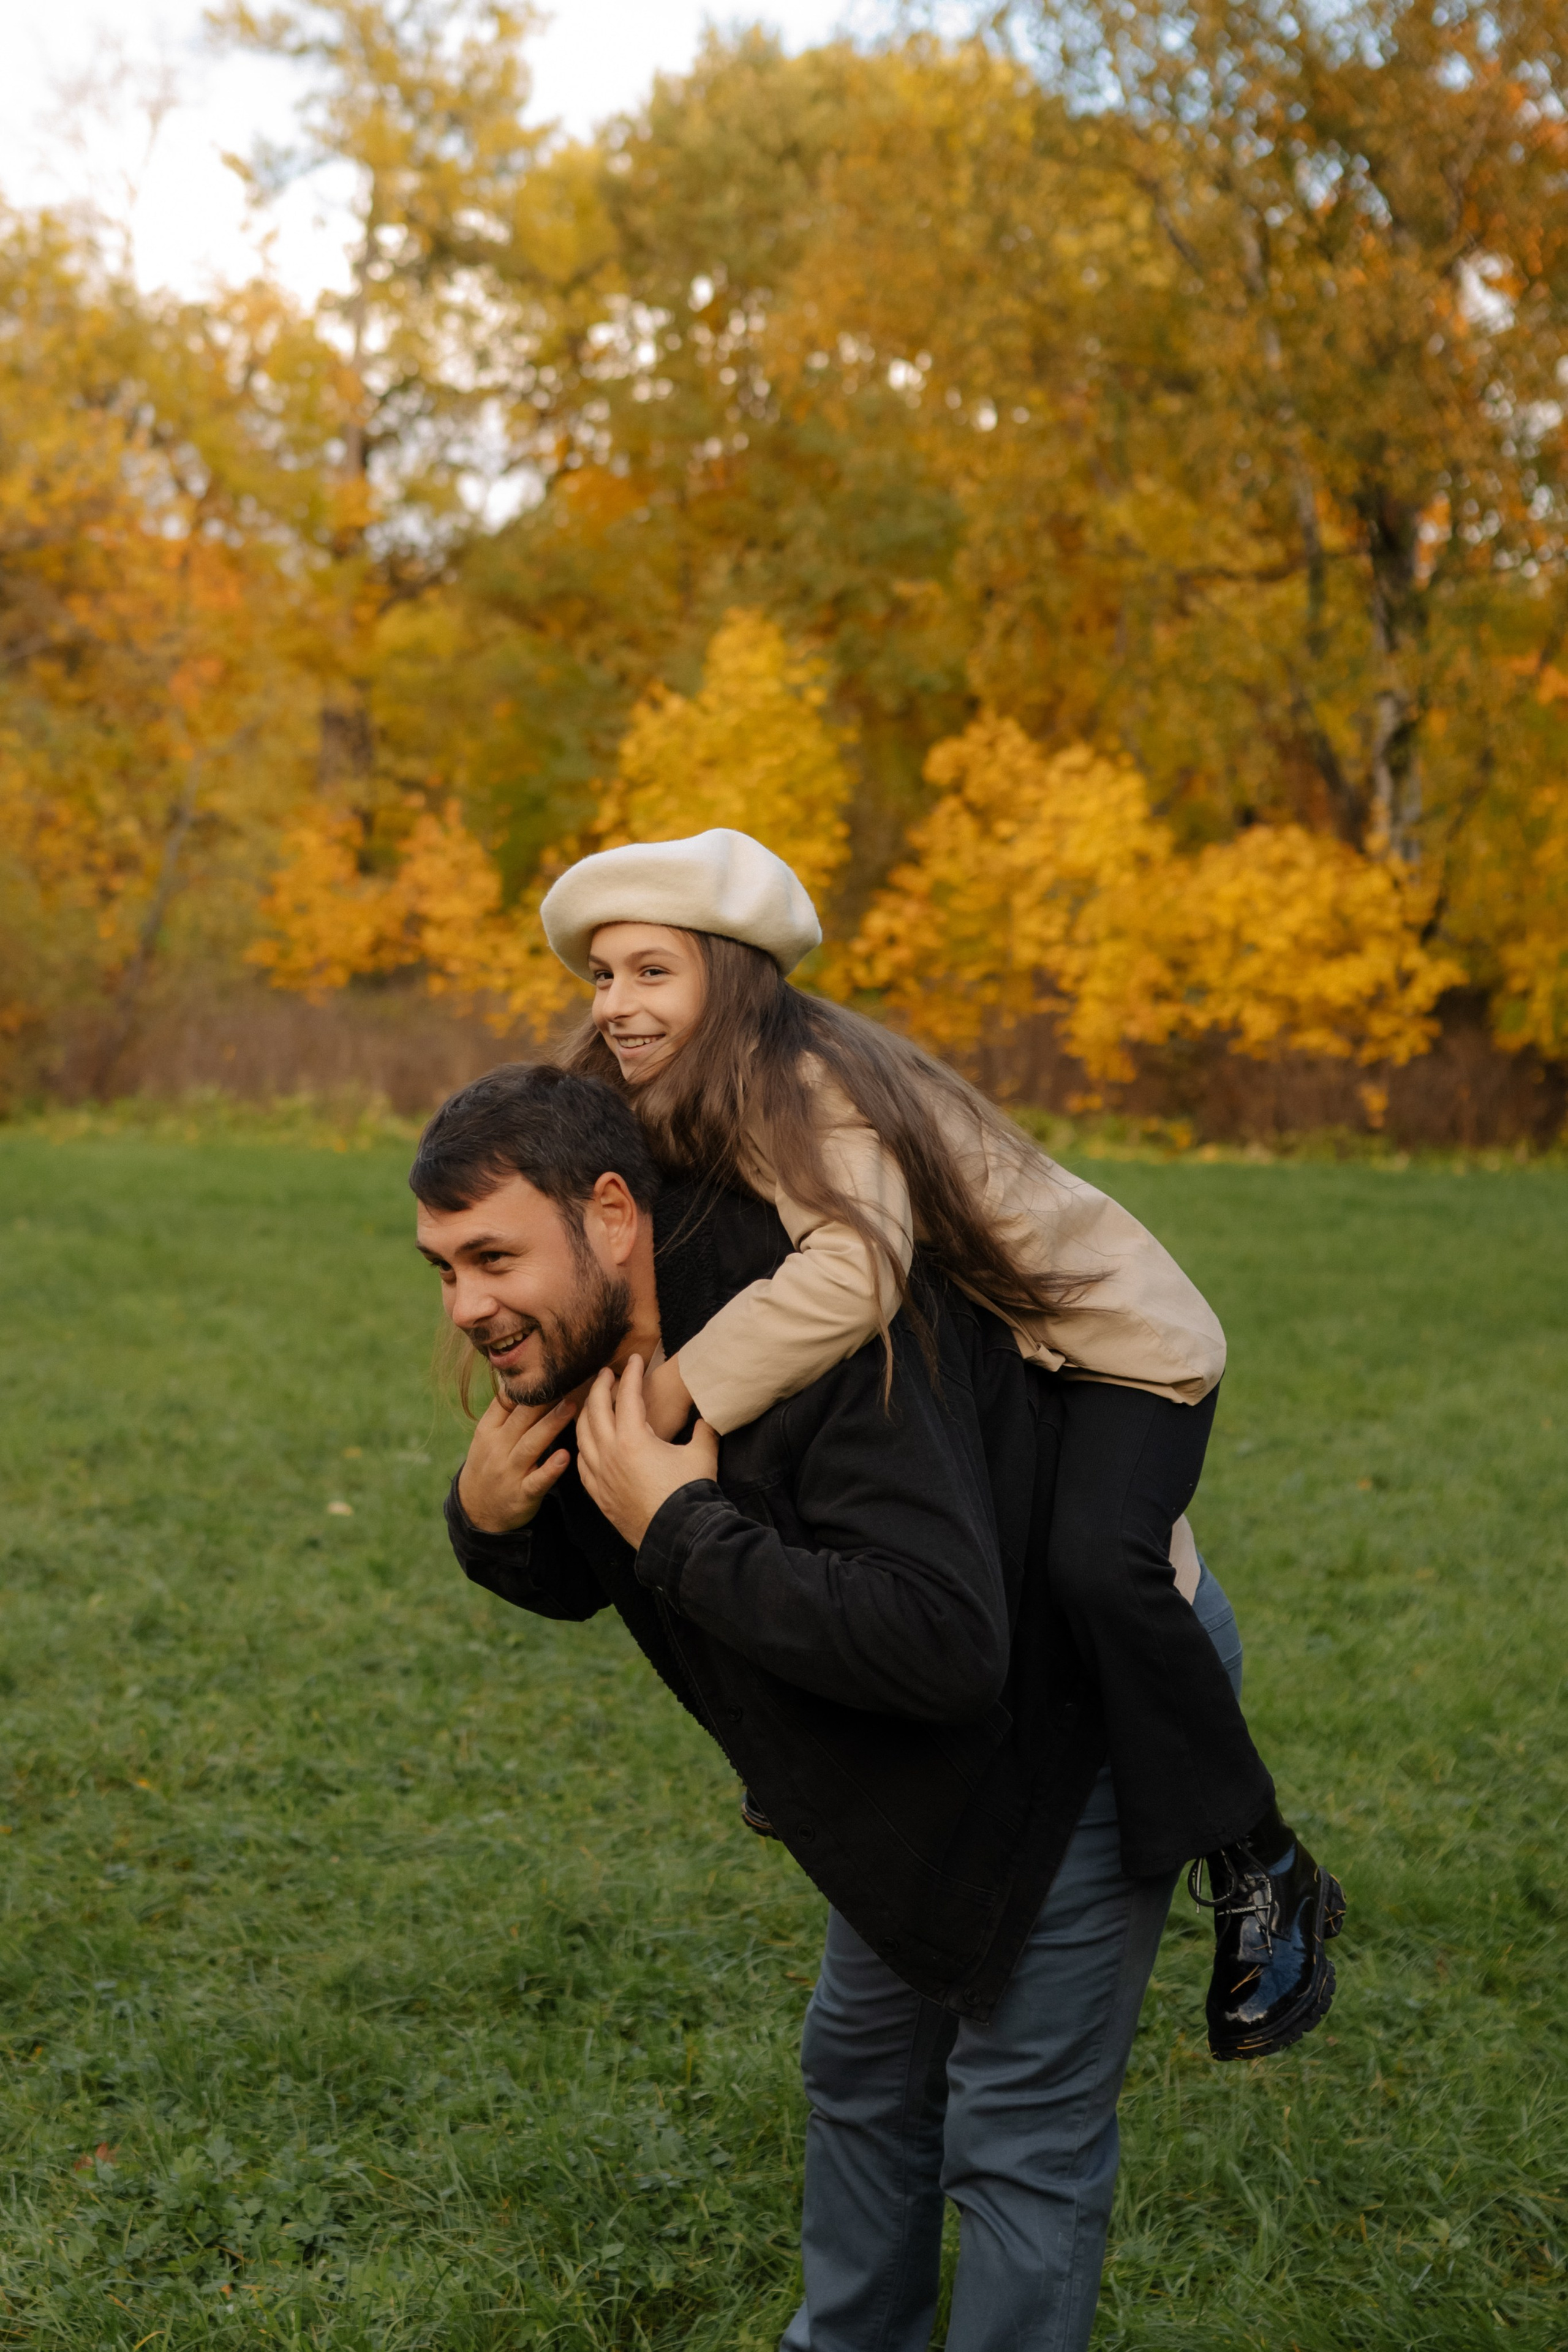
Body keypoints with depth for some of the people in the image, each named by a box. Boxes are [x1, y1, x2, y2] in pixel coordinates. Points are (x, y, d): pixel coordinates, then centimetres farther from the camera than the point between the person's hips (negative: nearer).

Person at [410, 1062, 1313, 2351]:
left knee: (1021, 2130, -3)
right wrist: (488, 1521, -18)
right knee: (864, 2064, 23)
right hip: (934, 1758, 9)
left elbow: (944, 1646, -46)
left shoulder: (820, 1336, -39)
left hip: (1089, 1703, -9)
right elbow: (578, 1581, 6)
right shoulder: (585, 1354, -10)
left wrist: (681, 1529, -41)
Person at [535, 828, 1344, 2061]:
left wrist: (677, 1388, -47)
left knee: (1097, 1565, -33)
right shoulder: (696, 1111, -1)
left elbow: (851, 1269, -46)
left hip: (1115, 1338, -10)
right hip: (970, 1349, 10)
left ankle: (1266, 1880, -16)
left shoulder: (809, 1087, -31)